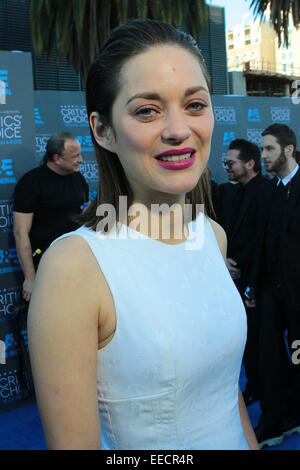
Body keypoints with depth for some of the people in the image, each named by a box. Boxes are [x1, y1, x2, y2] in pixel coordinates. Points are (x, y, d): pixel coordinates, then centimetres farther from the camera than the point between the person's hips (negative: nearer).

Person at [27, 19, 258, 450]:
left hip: (235, 440, 5)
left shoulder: (213, 235, -7)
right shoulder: (73, 265, -27)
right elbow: (71, 443, -23)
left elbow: (224, 376, 4)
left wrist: (253, 444, 3)